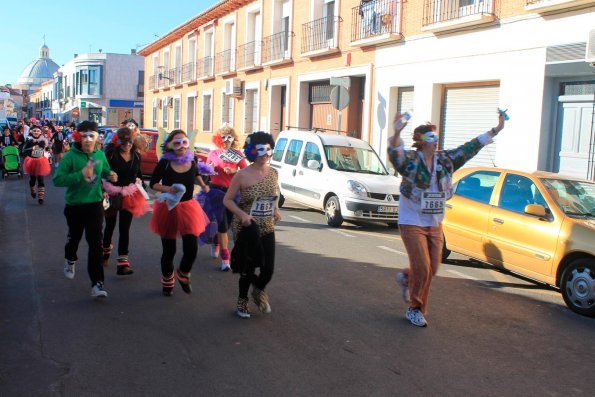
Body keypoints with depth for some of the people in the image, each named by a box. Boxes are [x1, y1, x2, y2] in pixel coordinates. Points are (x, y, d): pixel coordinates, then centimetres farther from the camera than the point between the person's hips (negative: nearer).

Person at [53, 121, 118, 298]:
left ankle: (97, 283, -7)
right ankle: (70, 260, 55)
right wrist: (80, 174, -32)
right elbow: (57, 180, -21)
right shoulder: (70, 156, -15)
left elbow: (104, 170, 17)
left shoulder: (100, 155, -2)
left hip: (95, 205, 1)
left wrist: (110, 175, -6)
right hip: (75, 206, -1)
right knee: (74, 237, 21)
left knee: (95, 242, -8)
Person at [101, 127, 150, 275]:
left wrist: (139, 182, 2)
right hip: (112, 195, -2)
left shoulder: (136, 155, 2)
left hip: (129, 196, 2)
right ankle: (105, 252, 43)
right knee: (110, 225, 18)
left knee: (125, 229, -2)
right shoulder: (111, 154, -12)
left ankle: (123, 263, -3)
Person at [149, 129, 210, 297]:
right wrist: (167, 189, -20)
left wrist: (203, 185, 8)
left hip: (188, 207, 2)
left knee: (191, 248, -7)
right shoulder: (164, 163, -10)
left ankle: (183, 275, 26)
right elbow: (153, 183, -4)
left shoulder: (192, 160, -1)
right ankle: (167, 283, 33)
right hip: (169, 209, -2)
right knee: (169, 250, 7)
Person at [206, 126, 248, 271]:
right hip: (216, 189, -1)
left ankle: (216, 243, 44)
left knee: (227, 223, 12)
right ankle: (225, 258, -3)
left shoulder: (238, 155, 3)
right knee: (222, 224, -7)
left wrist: (234, 171, -20)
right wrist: (210, 169, -8)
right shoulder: (213, 153, 4)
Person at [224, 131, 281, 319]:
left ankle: (259, 290, 35)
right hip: (246, 228, -4)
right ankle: (242, 300, 34)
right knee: (248, 269, 4)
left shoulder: (273, 173, 2)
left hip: (267, 228, 4)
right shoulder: (242, 175, -12)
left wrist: (276, 210, 1)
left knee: (268, 269, -1)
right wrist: (242, 214, -20)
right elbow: (227, 199, -6)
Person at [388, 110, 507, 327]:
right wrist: (397, 133, -54)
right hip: (412, 223, -6)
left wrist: (496, 130, 3)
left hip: (435, 224, 6)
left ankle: (406, 277, 42)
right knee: (422, 268, -6)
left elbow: (470, 148, 6)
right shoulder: (409, 160, -14)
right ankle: (415, 309, 14)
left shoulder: (445, 160, 3)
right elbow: (394, 152, -34)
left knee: (433, 267, 11)